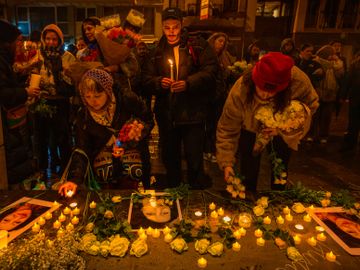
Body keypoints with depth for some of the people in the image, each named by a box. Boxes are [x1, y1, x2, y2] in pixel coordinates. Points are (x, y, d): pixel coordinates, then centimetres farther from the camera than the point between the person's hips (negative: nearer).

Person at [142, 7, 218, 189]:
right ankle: (172, 192, 38)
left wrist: (188, 83, -20)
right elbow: (146, 79, 6)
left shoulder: (198, 46, 2)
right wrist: (159, 82, -15)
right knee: (169, 158, 17)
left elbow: (210, 71, -7)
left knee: (195, 159, 3)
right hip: (166, 114, 4)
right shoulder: (156, 51, 11)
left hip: (192, 112, -3)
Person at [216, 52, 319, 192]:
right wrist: (227, 163, -31)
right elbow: (227, 130, -26)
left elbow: (310, 106, -15)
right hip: (250, 133, -1)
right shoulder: (239, 91, -37)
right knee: (248, 176, 0)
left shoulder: (299, 81, -35)